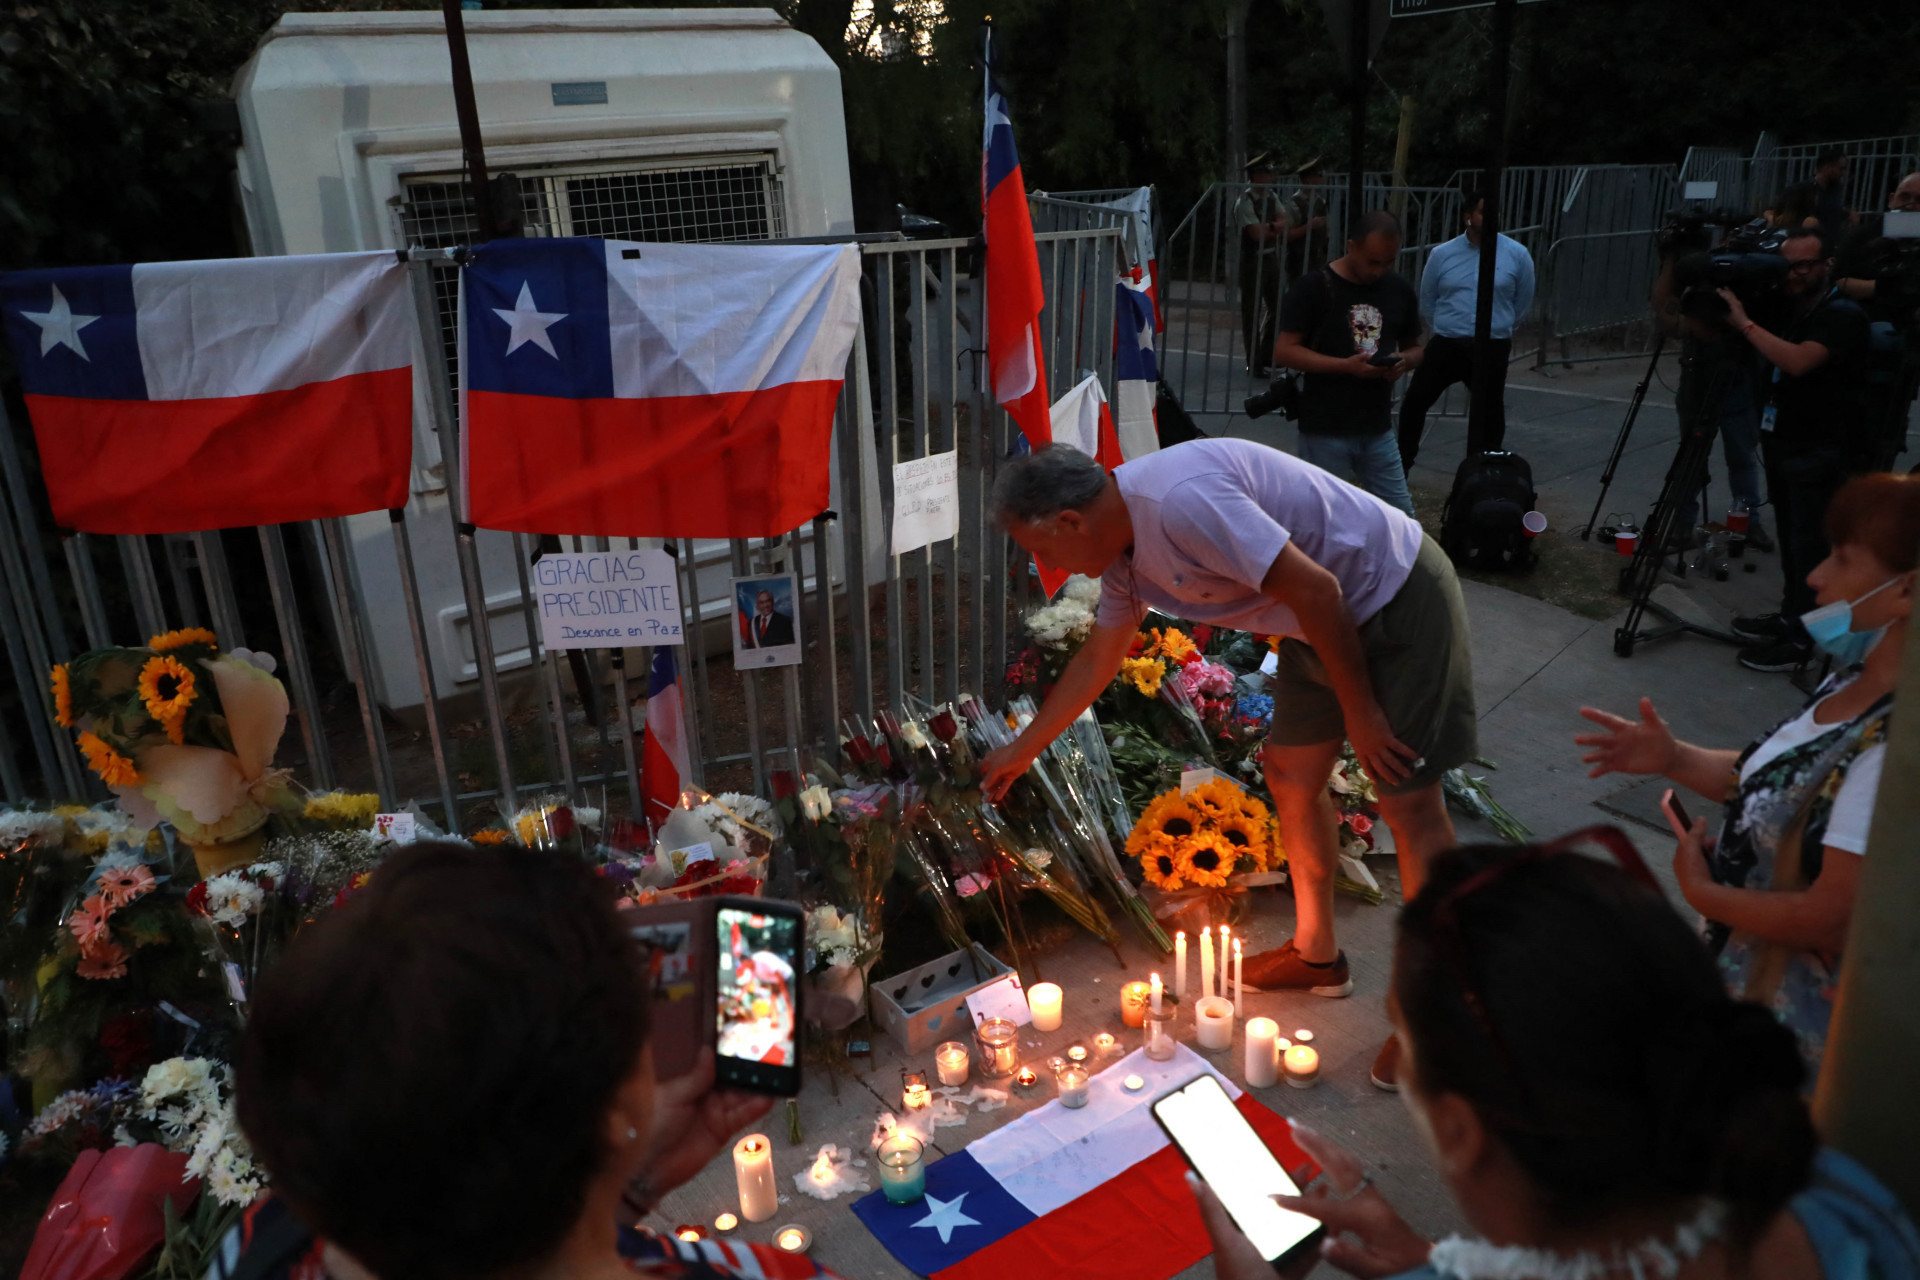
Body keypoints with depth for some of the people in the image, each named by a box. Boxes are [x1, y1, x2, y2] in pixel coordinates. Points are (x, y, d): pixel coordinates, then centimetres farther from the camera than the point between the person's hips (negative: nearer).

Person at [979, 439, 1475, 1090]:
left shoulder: (1180, 500, -31)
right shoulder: (1123, 544, 1)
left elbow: (1316, 590, -28)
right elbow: (1096, 661, 15)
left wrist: (1358, 711, -17)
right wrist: (1019, 752, 23)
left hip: (1400, 599, -9)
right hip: (1331, 621, 9)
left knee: (1408, 802, -5)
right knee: (1290, 776, 14)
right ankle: (1316, 955, 32)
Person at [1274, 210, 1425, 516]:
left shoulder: (1400, 291, 8)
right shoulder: (1313, 288, -9)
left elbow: (1413, 348, 18)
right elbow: (1284, 351, -12)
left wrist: (1404, 362, -8)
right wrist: (1346, 365, -23)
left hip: (1378, 429, 5)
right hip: (1325, 430, -5)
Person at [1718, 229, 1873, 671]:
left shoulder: (1843, 315, -14)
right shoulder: (1783, 307, 10)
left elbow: (1798, 361, -29)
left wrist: (1745, 323, -24)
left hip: (1821, 453, -8)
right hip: (1781, 441, 8)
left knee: (1809, 547, -4)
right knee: (1790, 540, 16)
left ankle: (1799, 639, 3)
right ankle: (1790, 616, 27)